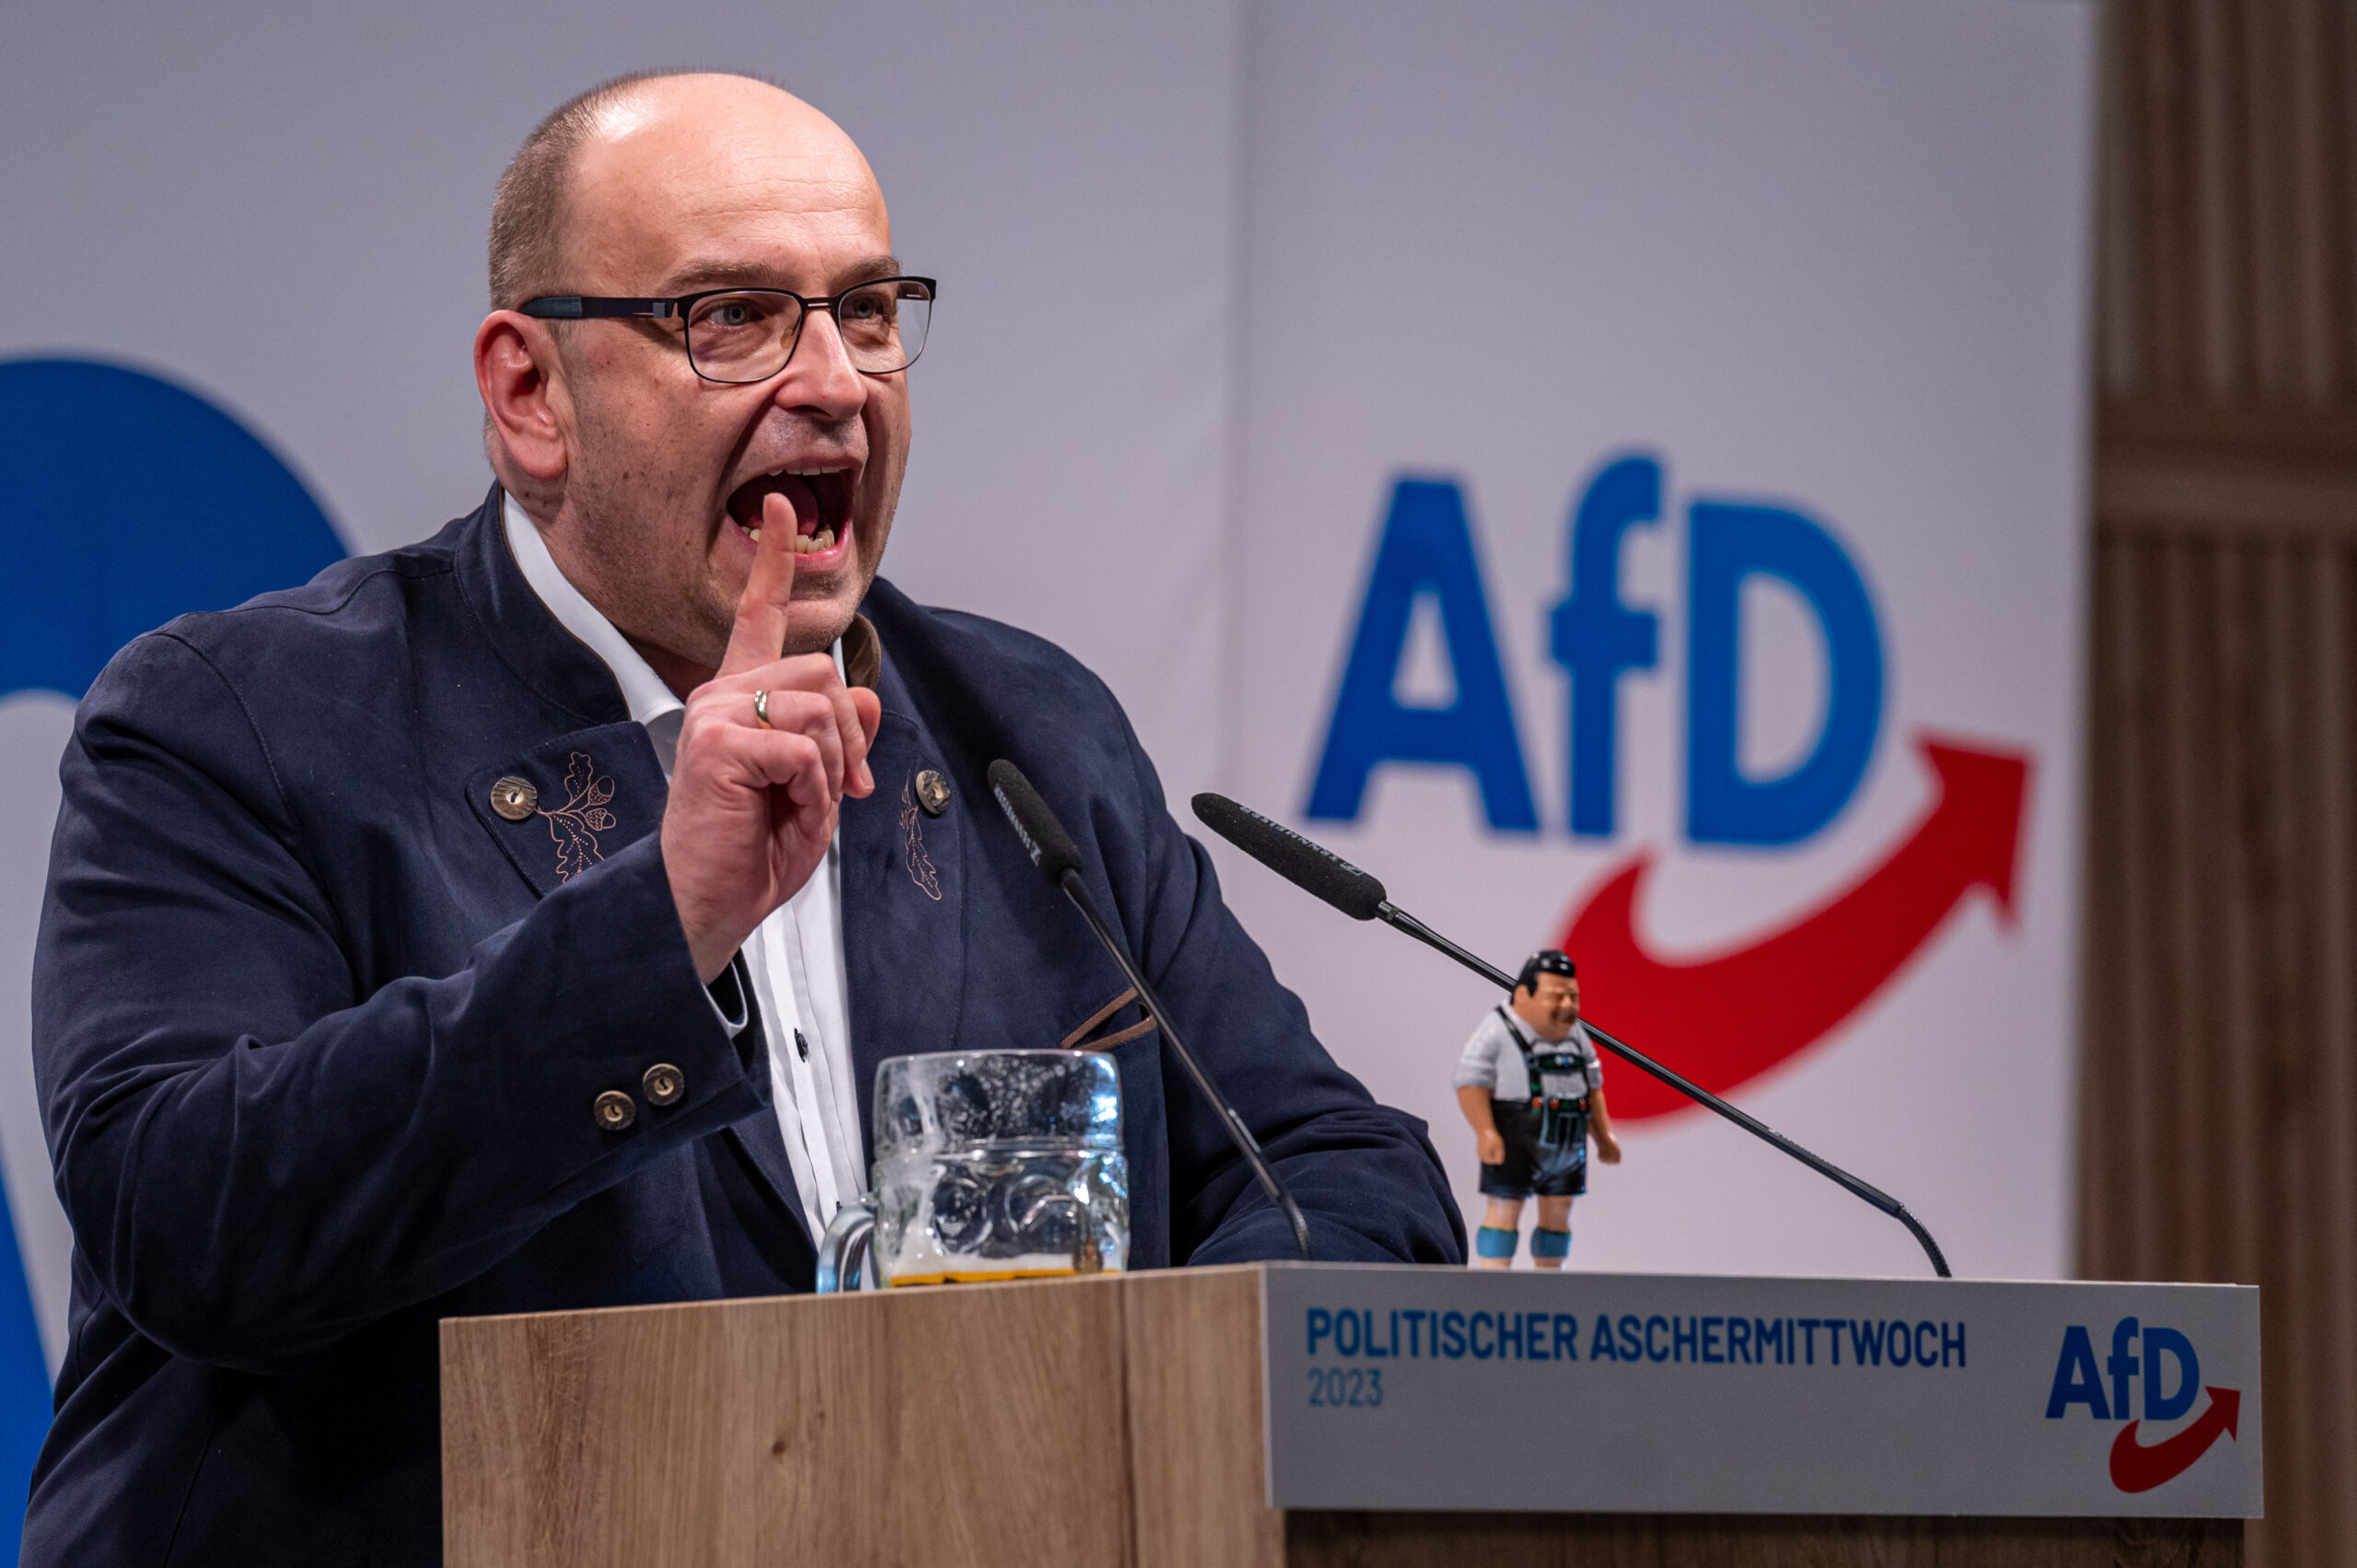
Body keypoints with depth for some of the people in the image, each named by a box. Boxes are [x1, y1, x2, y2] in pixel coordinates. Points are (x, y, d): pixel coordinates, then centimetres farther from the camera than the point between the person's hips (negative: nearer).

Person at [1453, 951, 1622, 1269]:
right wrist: (1485, 1132, -24)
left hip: (1567, 1147, 7)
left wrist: (1604, 1136, 14)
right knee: (1505, 1211, -8)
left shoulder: (1575, 1035, 13)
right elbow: (1471, 1082, -14)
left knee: (1558, 1215, 8)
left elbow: (1592, 1087, 20)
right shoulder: (1498, 1031, -8)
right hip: (1515, 1144, -7)